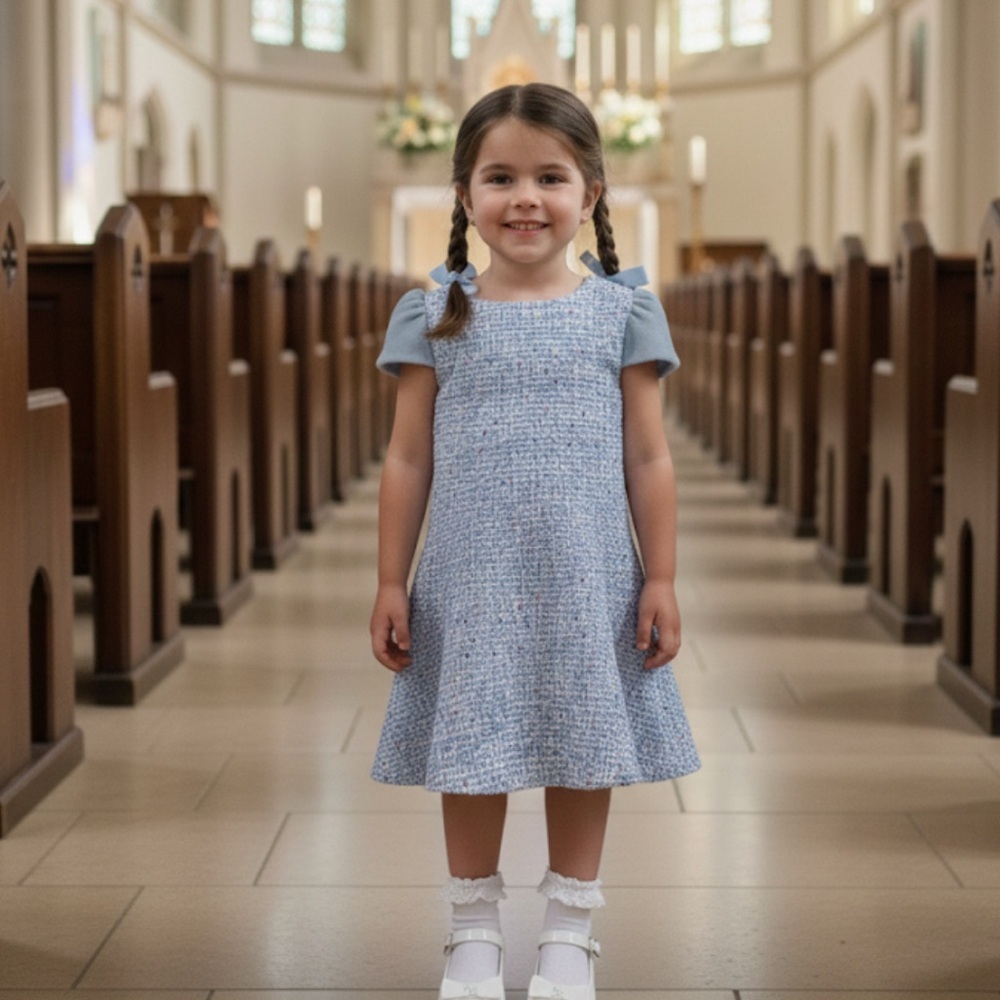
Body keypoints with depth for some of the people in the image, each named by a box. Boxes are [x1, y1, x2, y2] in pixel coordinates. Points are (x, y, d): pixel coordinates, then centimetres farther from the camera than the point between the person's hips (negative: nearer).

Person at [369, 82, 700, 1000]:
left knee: (584, 747, 8)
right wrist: (391, 584, 2)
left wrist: (661, 580, -1)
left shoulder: (621, 312, 0)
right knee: (473, 751, 8)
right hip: (470, 580, 0)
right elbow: (408, 460, 4)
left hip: (586, 580, 0)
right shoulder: (436, 318, 1)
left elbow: (649, 459, 2)